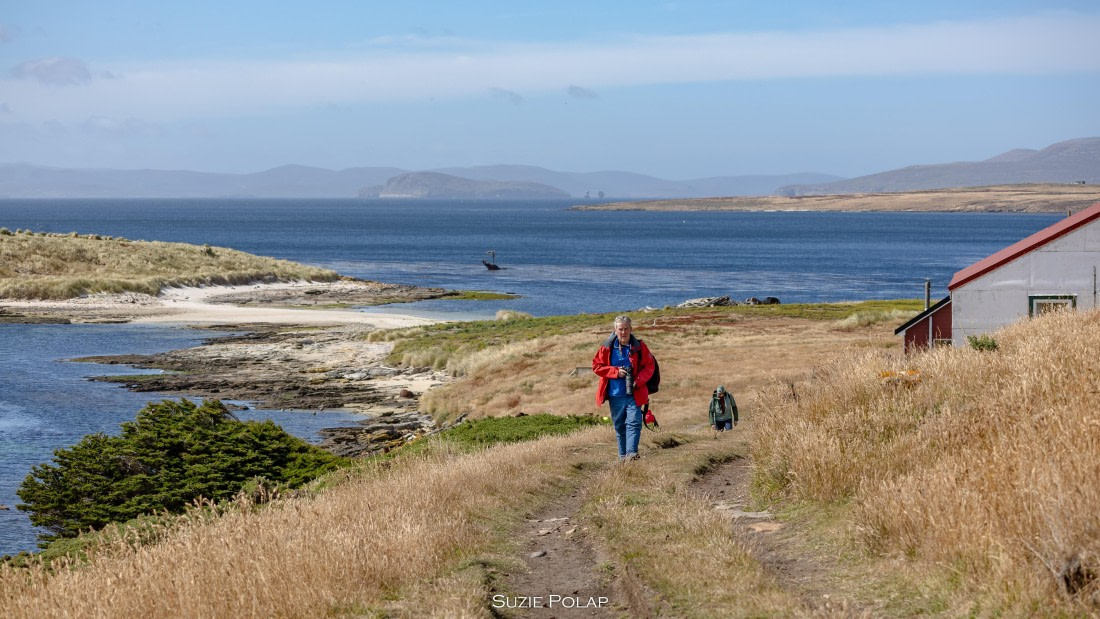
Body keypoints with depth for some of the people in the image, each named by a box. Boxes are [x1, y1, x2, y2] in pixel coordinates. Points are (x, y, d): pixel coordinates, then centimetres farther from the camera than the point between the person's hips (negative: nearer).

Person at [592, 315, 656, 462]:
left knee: (634, 422, -15)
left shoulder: (639, 347, -2)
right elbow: (596, 366, 1)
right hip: (615, 394, 1)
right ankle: (623, 455, 20)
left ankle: (631, 453, -20)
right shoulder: (607, 348, -2)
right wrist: (616, 372, -11)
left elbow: (649, 366, 1)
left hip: (634, 393, -1)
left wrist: (638, 381, -15)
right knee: (619, 426, 10)